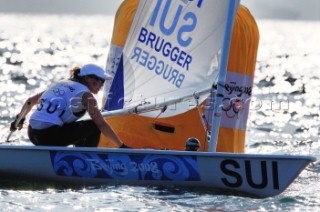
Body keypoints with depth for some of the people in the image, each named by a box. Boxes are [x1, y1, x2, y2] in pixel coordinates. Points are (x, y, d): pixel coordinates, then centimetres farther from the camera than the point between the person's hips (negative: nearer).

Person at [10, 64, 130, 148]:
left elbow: (30, 101, 29)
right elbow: (101, 124, -7)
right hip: (51, 136, -8)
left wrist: (19, 120, 44)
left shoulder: (60, 85, 22)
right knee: (94, 127, 2)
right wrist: (121, 146, -4)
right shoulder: (85, 94, 0)